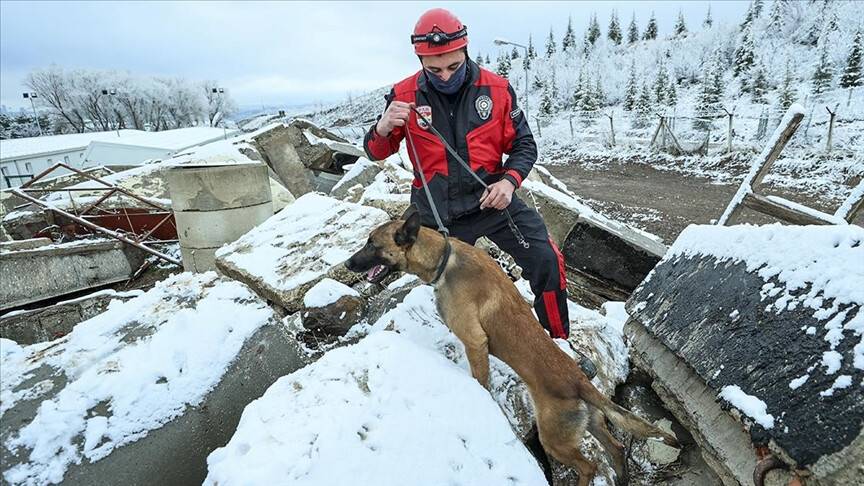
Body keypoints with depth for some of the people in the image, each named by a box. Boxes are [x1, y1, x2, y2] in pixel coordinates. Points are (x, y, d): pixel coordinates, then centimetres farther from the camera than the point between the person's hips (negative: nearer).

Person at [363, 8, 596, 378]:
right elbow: (376, 152, 2)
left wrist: (509, 181, -18)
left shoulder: (496, 88, -7)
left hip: (491, 198, 0)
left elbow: (523, 144, 2)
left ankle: (560, 345, 13)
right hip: (438, 212, 1)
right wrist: (383, 128, -22)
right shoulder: (405, 95, -7)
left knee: (547, 261, -11)